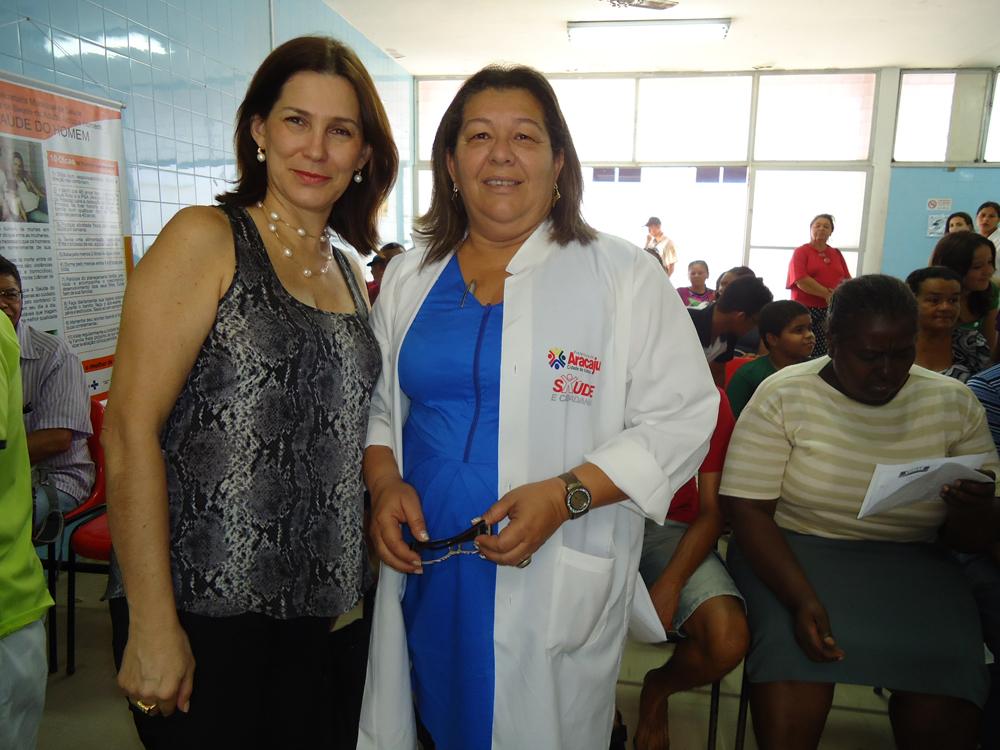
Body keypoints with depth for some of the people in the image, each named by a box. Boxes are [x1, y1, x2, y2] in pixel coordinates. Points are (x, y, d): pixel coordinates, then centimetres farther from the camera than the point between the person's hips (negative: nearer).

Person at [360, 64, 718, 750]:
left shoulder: (623, 276, -5)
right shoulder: (408, 278, 7)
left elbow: (682, 419, -8)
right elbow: (376, 403, 15)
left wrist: (567, 494, -19)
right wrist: (383, 482, -4)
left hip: (556, 592, -3)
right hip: (424, 577, 4)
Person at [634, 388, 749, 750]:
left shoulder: (709, 398, -3)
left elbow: (712, 509, -2)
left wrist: (671, 583, -17)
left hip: (670, 527, 1)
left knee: (728, 641, -24)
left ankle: (658, 687, 16)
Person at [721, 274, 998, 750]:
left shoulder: (953, 402, 2)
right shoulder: (784, 395, -8)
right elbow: (749, 511, -11)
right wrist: (802, 598, -25)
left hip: (911, 564, 3)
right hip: (792, 552, -2)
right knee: (793, 654, -30)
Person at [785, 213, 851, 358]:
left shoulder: (836, 254, 17)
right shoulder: (801, 252, 2)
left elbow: (848, 280, 13)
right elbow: (801, 281, -11)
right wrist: (827, 294, -13)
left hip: (833, 312, 4)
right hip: (806, 310, -4)